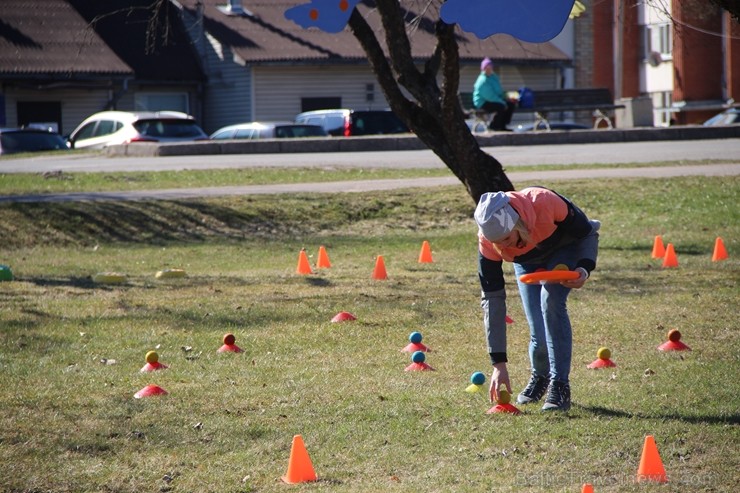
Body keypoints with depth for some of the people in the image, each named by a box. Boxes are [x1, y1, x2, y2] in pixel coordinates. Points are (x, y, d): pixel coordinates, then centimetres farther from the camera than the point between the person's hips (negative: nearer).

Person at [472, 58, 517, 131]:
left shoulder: (493, 76, 8)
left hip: (494, 100, 10)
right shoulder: (483, 81, -23)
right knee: (501, 107, -31)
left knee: (511, 104, 1)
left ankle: (502, 126, 2)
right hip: (483, 103, -10)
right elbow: (490, 96, -25)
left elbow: (499, 91, 19)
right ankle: (493, 126, -13)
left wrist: (504, 97, 3)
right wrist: (503, 103, -22)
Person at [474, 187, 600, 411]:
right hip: (526, 262, 2)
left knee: (550, 300, -28)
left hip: (565, 249, -2)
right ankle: (540, 377, 23)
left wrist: (585, 268, -41)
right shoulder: (488, 241, -33)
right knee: (539, 334, -10)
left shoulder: (546, 204, -41)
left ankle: (560, 387, -21)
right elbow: (492, 300, -28)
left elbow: (588, 233, -21)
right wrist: (498, 363, -29)